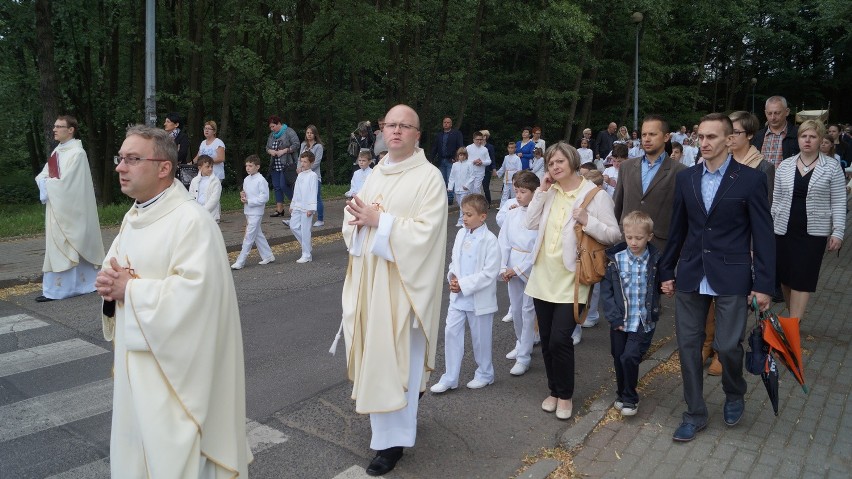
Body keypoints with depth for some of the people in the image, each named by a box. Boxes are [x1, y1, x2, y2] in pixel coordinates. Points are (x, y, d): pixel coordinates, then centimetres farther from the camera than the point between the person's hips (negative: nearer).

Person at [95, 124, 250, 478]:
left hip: (175, 366, -8)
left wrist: (130, 289, -19)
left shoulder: (192, 220, -20)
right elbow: (115, 267, 19)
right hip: (136, 360, 9)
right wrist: (109, 283, -5)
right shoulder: (133, 217, 9)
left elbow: (194, 291, -28)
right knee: (137, 445, 21)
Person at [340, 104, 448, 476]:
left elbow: (424, 230, -19)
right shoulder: (377, 173, 11)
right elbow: (356, 217, 12)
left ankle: (393, 438, 13)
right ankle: (392, 415, 41)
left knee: (394, 356, -1)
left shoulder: (429, 177, -11)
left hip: (402, 281, -7)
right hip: (369, 277, 7)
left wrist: (379, 221, -21)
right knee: (375, 351, 17)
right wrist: (358, 217, -11)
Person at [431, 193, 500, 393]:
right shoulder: (461, 234, 4)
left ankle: (484, 374, 32)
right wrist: (452, 276, -6)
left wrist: (463, 284, -19)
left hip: (478, 299, -6)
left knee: (480, 337, 11)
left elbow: (490, 273, -19)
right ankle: (449, 378, 15)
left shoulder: (489, 240, -16)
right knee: (451, 332, 5)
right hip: (458, 296, 6)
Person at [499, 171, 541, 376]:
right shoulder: (512, 214, 3)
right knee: (515, 309, 16)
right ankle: (521, 344, 37)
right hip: (512, 269, 5)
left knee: (528, 311, -1)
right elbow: (503, 242, 5)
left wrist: (518, 269, -15)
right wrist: (503, 268, -3)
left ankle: (524, 357, 6)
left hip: (531, 268, -5)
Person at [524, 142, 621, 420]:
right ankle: (554, 391, 30)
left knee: (560, 340, -9)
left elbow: (614, 235, -8)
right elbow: (531, 223, 3)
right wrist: (541, 192, -2)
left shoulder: (596, 195, -8)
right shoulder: (550, 193, 9)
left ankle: (565, 395, 14)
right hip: (543, 278, 6)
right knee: (546, 340, 12)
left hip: (571, 281, -5)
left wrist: (588, 222, -23)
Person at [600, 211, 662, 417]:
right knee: (618, 359, 11)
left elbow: (660, 287, 10)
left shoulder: (656, 260, -4)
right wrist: (614, 317, -9)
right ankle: (621, 393, 34)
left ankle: (629, 398, 10)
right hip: (619, 321, 2)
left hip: (644, 322, -2)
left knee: (630, 358, -11)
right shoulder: (615, 259, -4)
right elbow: (606, 290, -4)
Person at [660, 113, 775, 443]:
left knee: (728, 345, -2)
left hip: (731, 277, -3)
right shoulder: (685, 178, 6)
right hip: (691, 275, 4)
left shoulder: (751, 180, -5)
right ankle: (695, 413, 22)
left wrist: (763, 284, -7)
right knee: (688, 344, 6)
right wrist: (667, 271, 11)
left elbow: (763, 235, -4)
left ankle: (734, 395, 32)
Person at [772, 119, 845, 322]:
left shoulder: (832, 166, -3)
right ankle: (795, 315, 25)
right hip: (784, 229, 3)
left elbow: (839, 202, -3)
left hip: (813, 232, -3)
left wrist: (838, 232, -8)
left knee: (802, 278, -3)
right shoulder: (785, 165, 4)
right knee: (785, 276, 7)